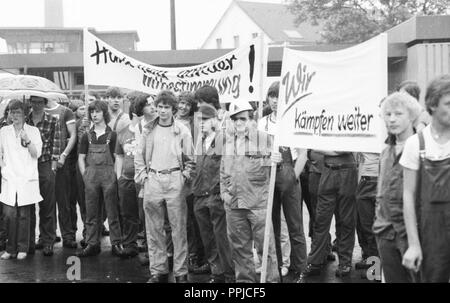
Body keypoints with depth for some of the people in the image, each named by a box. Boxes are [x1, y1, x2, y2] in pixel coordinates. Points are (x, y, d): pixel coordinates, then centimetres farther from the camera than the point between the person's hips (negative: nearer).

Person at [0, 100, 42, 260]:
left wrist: (27, 141, -15)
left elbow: (37, 154, -1)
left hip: (27, 179, -1)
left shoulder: (33, 131, 5)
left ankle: (22, 248, 8)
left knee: (24, 215, 0)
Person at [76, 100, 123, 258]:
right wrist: (85, 175, 3)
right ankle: (92, 244, 13)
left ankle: (116, 243, 5)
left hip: (109, 175, -3)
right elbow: (81, 158, 13)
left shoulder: (112, 135, 3)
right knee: (92, 213, 6)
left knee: (112, 212, 0)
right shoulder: (87, 136, 11)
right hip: (91, 176, 3)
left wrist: (115, 174, -6)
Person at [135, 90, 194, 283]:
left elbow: (190, 160, 5)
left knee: (179, 228, -1)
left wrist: (184, 177, -6)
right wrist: (142, 176, 3)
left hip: (174, 181, -2)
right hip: (152, 180, 3)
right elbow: (139, 157, 13)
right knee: (154, 229, 6)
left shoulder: (182, 131, 2)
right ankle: (158, 271, 15)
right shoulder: (149, 130, 9)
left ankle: (181, 272, 6)